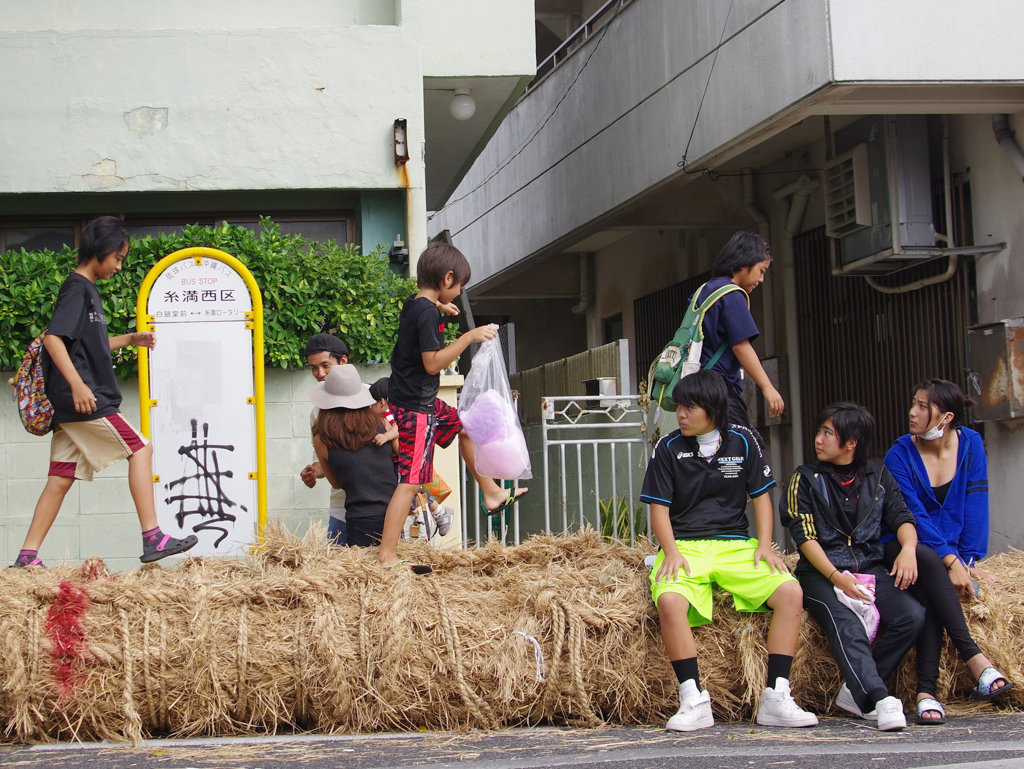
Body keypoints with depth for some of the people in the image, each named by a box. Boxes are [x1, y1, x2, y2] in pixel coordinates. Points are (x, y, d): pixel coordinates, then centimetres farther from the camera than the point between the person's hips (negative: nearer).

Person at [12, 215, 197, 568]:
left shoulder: (87, 290, 20)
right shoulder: (77, 288, -9)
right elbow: (53, 337, -21)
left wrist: (128, 339, 22)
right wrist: (77, 384, -28)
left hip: (70, 406, 9)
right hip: (84, 401, -9)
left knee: (61, 479, 7)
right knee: (140, 449, -6)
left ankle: (28, 555, 5)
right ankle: (152, 538, -8)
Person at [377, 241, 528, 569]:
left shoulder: (413, 304, 7)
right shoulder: (427, 313, -22)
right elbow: (432, 363, -27)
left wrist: (437, 308, 31)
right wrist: (469, 337, -24)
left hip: (424, 401, 11)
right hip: (416, 407, -11)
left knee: (463, 426, 29)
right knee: (410, 481, -10)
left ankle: (491, 493, 44)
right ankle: (387, 557, -11)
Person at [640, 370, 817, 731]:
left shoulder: (742, 441, 7)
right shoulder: (669, 448, 3)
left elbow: (760, 494, 10)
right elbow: (659, 507, 2)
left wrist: (765, 545, -3)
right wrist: (671, 552, -13)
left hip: (736, 545, 2)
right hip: (685, 546, -2)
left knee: (791, 592, -23)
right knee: (669, 601, -35)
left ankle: (776, 698, -21)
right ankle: (693, 701, -29)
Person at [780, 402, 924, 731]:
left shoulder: (877, 476, 15)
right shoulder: (806, 478, 6)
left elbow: (901, 517, 9)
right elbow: (805, 536, -4)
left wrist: (908, 548, -16)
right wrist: (837, 578, -19)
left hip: (870, 568, 3)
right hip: (821, 572, -3)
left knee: (912, 615, -24)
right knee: (845, 623, -34)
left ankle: (855, 692, -18)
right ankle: (878, 699, -49)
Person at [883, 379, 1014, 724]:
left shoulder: (970, 444, 0)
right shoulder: (899, 455, -8)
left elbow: (975, 506, -2)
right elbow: (914, 517, -16)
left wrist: (967, 559, -13)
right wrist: (950, 561, -26)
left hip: (951, 553, 2)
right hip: (907, 547, -2)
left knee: (929, 592, -32)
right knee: (928, 561, -37)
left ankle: (926, 692, -41)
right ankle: (976, 661, -43)